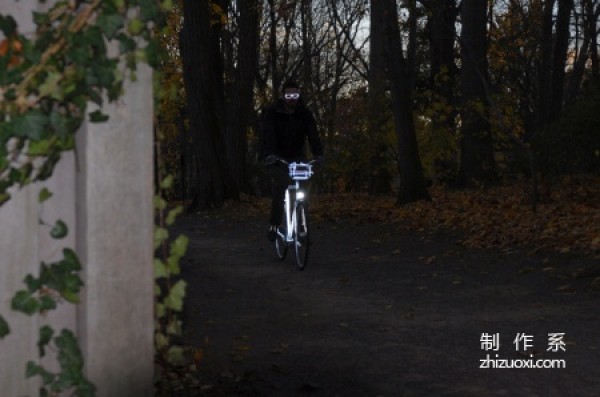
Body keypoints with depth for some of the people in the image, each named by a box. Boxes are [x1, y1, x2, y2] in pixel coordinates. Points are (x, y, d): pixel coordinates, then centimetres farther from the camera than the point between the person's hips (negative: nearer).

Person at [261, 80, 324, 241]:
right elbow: (268, 134, -26)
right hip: (277, 158, -3)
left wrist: (318, 154, -35)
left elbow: (313, 134, -18)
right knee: (280, 184, -24)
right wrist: (270, 154, -44)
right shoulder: (272, 112, -13)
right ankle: (274, 225, -17)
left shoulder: (304, 113, -6)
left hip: (297, 156, 3)